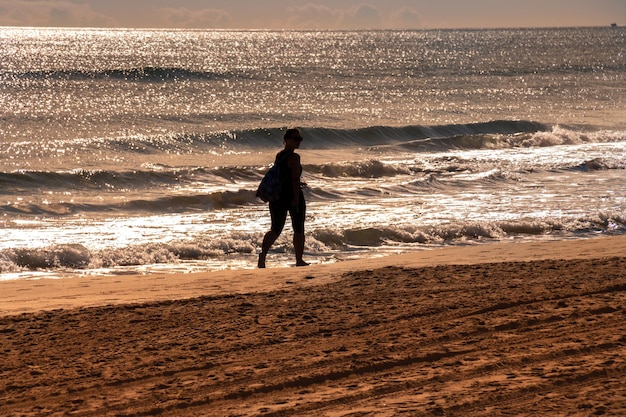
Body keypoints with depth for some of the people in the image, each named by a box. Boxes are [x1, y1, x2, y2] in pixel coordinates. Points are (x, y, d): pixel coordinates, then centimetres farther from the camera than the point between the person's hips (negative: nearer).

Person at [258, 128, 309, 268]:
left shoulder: (279, 155, 10)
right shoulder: (294, 157, -14)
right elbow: (295, 179, -19)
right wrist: (296, 199, -20)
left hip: (278, 196, 7)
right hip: (292, 195, -6)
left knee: (275, 229, 10)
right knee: (298, 229, 8)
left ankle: (263, 254, -13)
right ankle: (299, 261, 13)